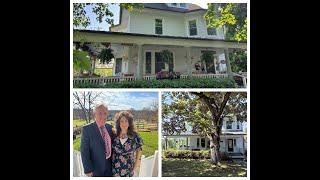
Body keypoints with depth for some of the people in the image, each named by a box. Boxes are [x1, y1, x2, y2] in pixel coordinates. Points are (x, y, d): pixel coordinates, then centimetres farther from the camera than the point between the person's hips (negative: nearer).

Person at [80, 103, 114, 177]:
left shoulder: (110, 127, 2)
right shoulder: (87, 129, -14)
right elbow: (84, 151, -14)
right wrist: (88, 169, -16)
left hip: (110, 165, 5)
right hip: (96, 167, -4)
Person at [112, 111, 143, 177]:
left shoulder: (135, 137, -8)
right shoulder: (114, 136, -5)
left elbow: (138, 156, 1)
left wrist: (134, 169, 0)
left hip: (128, 172, -1)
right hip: (114, 171, 1)